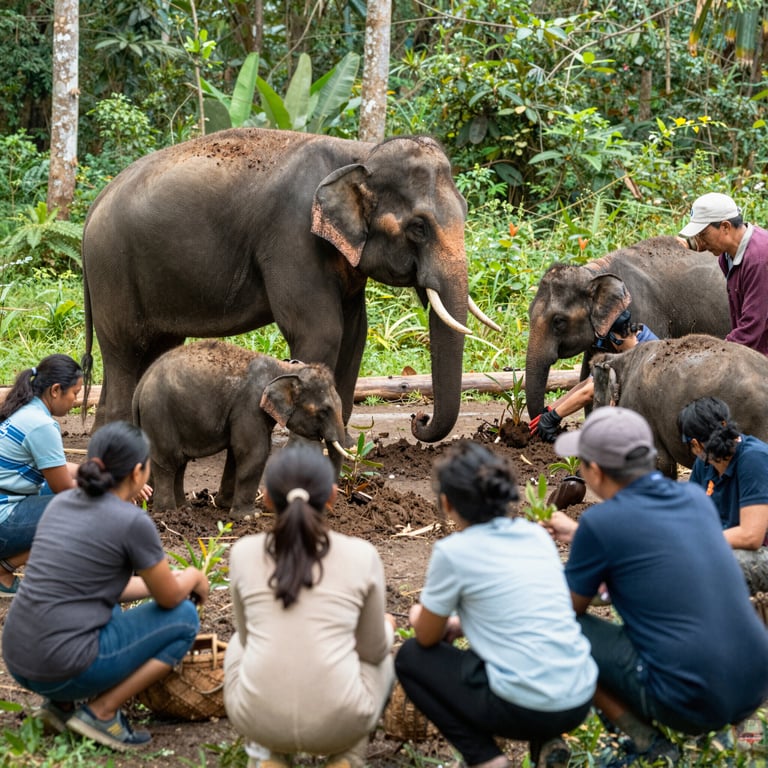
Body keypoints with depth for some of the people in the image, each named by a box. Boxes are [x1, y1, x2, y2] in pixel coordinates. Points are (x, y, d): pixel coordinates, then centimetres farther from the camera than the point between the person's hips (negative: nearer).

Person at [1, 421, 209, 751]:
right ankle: (101, 711, 2)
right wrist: (193, 577, 23)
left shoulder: (61, 503, 9)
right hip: (64, 669, -8)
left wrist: (164, 581, 29)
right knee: (184, 618, 8)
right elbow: (170, 597, 1)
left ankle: (61, 703, 16)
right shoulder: (133, 522, -12)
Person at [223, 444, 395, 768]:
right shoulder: (362, 556, -2)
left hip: (256, 716, 1)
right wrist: (385, 628, 32)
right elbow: (373, 650, 9)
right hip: (338, 721, -1)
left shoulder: (243, 553, 1)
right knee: (382, 661, 33)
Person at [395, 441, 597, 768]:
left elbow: (427, 637, 6)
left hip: (525, 709, -6)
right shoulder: (537, 534, 10)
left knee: (410, 657, 15)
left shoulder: (453, 552, -7)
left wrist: (420, 617, 28)